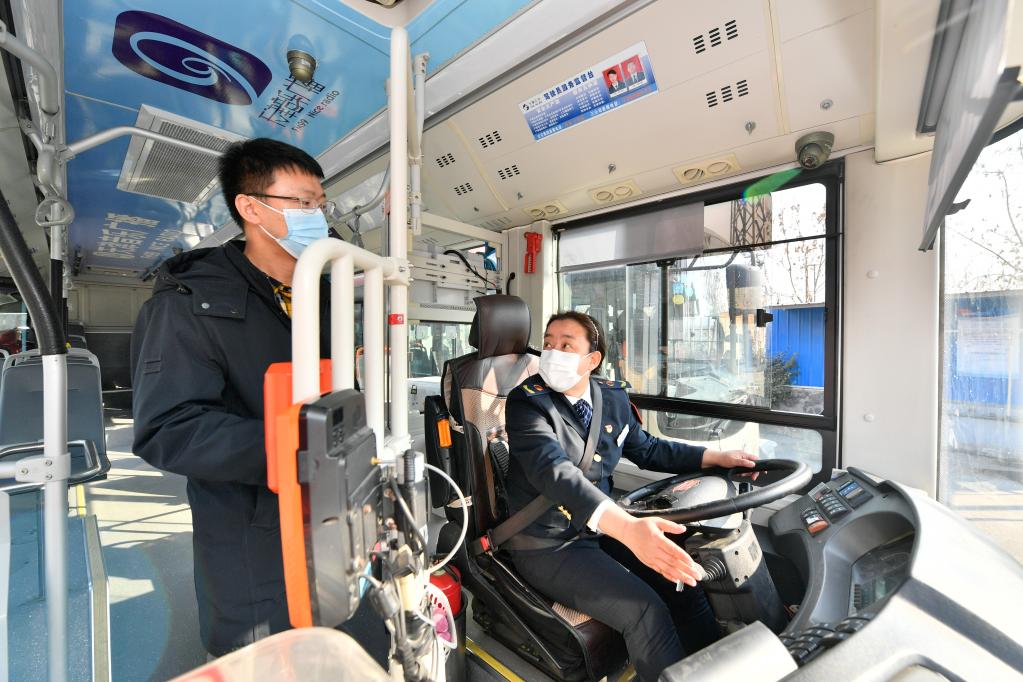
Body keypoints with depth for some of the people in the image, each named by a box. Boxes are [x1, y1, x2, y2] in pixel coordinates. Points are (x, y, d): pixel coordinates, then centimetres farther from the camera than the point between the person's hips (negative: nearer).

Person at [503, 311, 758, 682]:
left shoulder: (613, 396, 0)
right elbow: (555, 471, -34)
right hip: (547, 547, -5)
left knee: (684, 583, -3)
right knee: (646, 610, -20)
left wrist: (718, 457, 7)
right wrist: (628, 528, -46)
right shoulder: (527, 401, -20)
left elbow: (648, 449, 14)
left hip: (602, 527, 6)